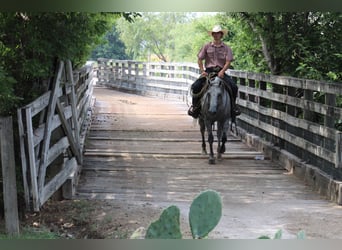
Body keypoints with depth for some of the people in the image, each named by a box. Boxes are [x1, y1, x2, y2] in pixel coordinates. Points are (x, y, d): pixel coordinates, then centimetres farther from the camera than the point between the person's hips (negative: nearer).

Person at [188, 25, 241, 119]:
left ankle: (232, 106, 1)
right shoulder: (207, 46, 7)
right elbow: (200, 60, 8)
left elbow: (228, 62, -3)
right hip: (208, 71, 0)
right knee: (195, 86, -22)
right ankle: (195, 106, -1)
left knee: (234, 87, -21)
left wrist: (222, 71, -20)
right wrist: (202, 71, -6)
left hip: (221, 72, 0)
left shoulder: (226, 48, 6)